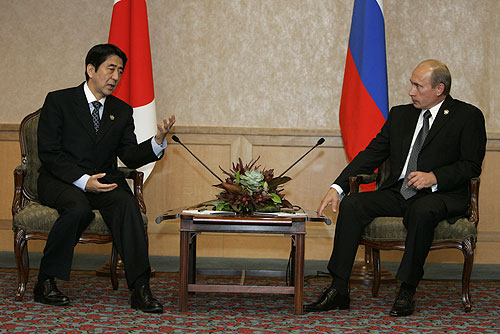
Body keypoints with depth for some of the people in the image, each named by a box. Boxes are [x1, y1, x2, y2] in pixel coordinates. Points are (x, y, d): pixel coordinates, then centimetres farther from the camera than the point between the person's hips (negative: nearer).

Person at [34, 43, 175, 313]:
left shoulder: (121, 111, 12)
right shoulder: (58, 101, -1)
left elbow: (131, 157, 5)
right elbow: (48, 153, -7)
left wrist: (158, 141, -14)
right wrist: (83, 180, -19)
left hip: (103, 180, 3)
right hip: (60, 181, -3)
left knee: (127, 203, -29)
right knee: (78, 208, -36)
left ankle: (140, 289, -32)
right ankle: (45, 283, -20)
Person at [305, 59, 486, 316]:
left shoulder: (468, 117, 2)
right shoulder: (400, 115, 17)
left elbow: (471, 165, -4)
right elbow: (371, 155, 12)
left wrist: (435, 177, -21)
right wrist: (337, 187, 0)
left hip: (441, 196, -5)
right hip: (397, 193, 5)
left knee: (422, 211, -38)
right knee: (352, 204, -19)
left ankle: (406, 292, -27)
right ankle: (338, 290, -19)